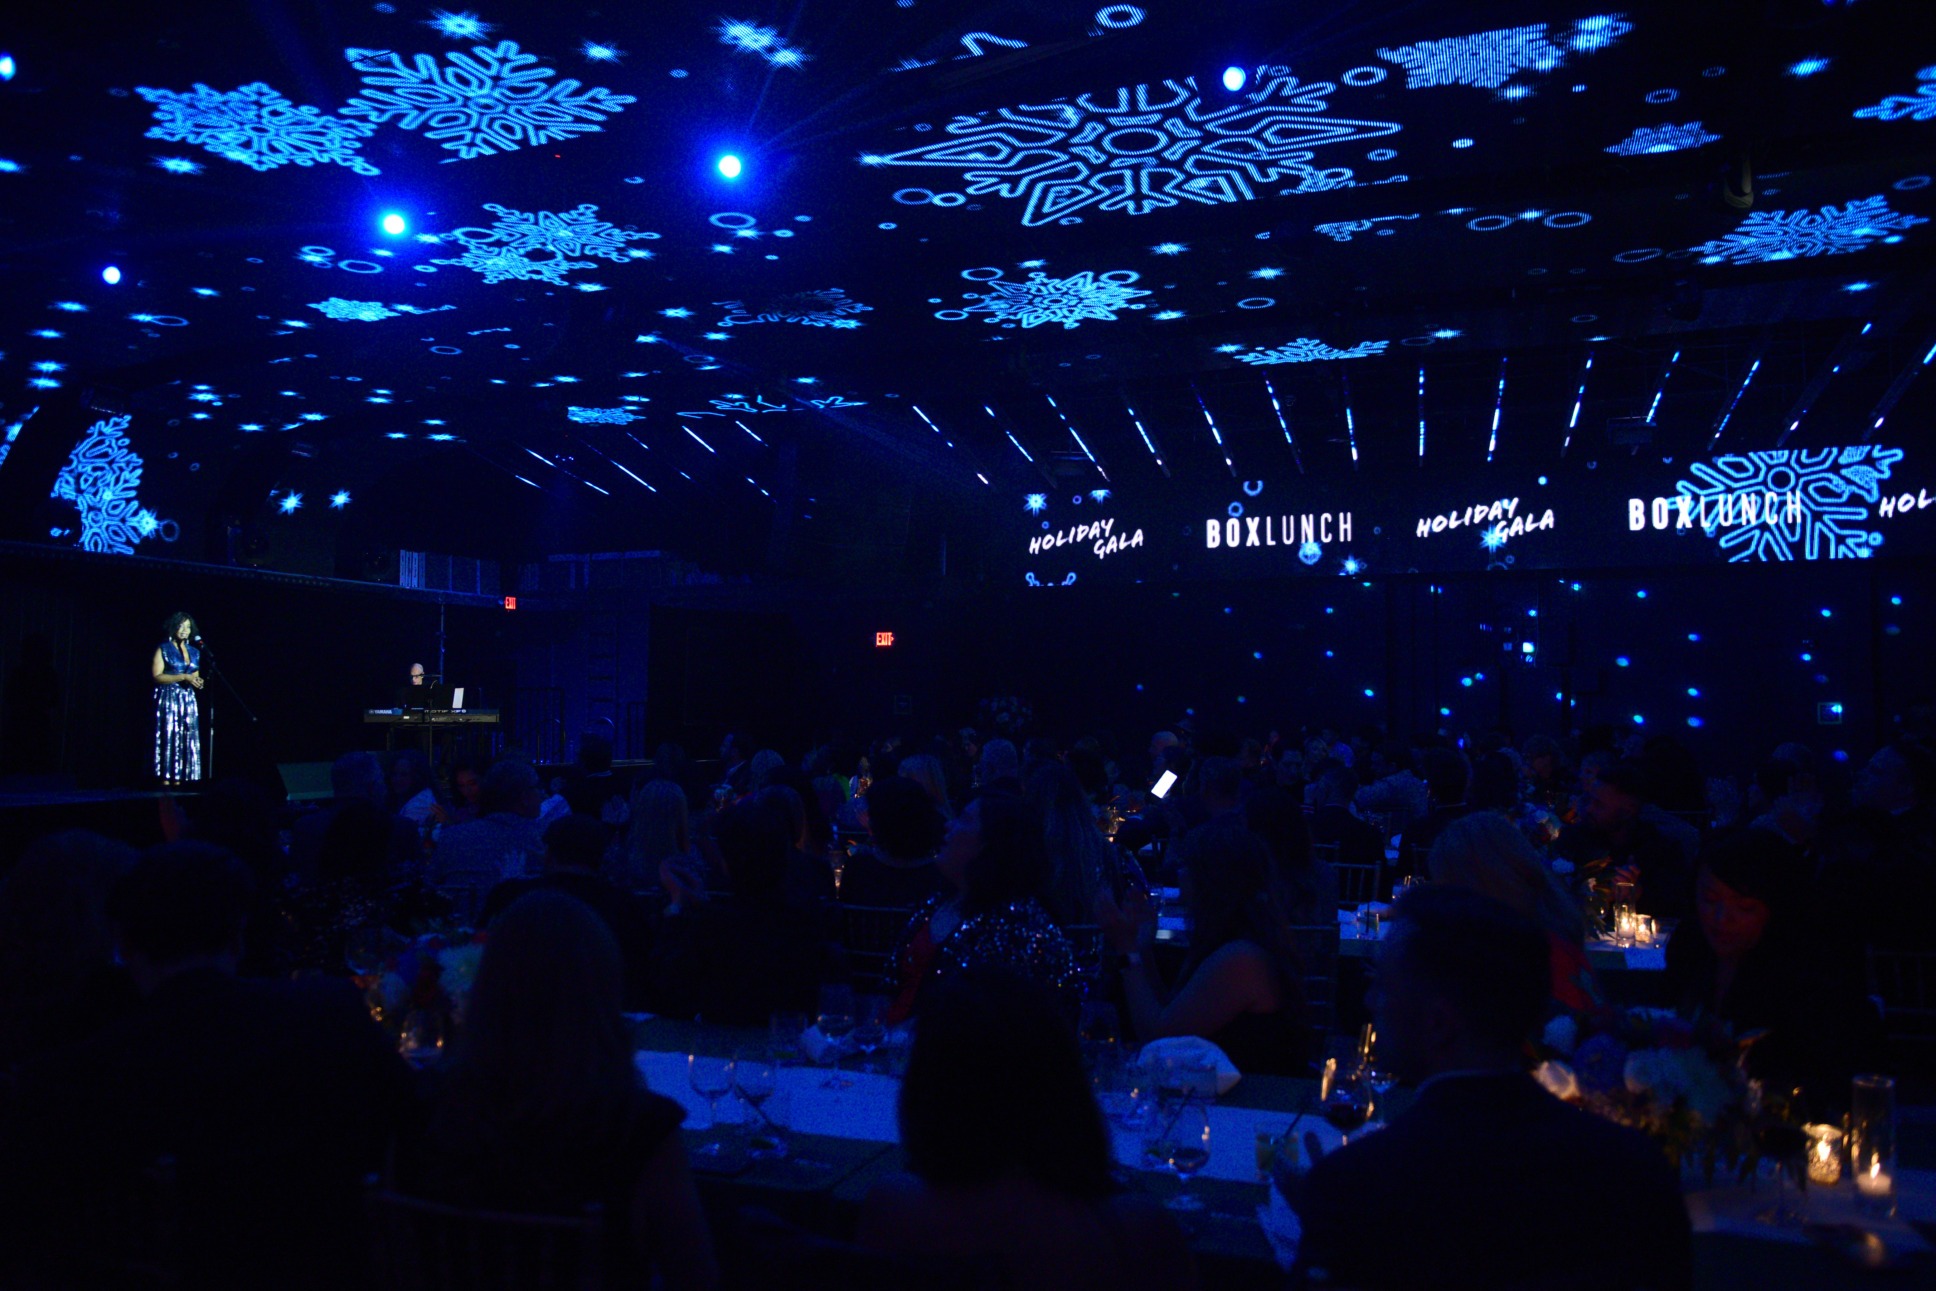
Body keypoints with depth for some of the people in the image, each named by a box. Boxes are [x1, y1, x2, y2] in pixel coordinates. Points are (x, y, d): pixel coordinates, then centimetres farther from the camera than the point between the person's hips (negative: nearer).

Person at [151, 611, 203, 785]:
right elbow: (157, 676, -8)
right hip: (168, 699, -5)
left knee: (186, 740, -2)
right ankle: (165, 780, -13)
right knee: (168, 738, -11)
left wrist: (197, 682, 3)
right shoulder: (163, 649, 2)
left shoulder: (194, 652, 18)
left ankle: (178, 780, -1)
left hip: (189, 700, 5)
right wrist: (183, 677, -15)